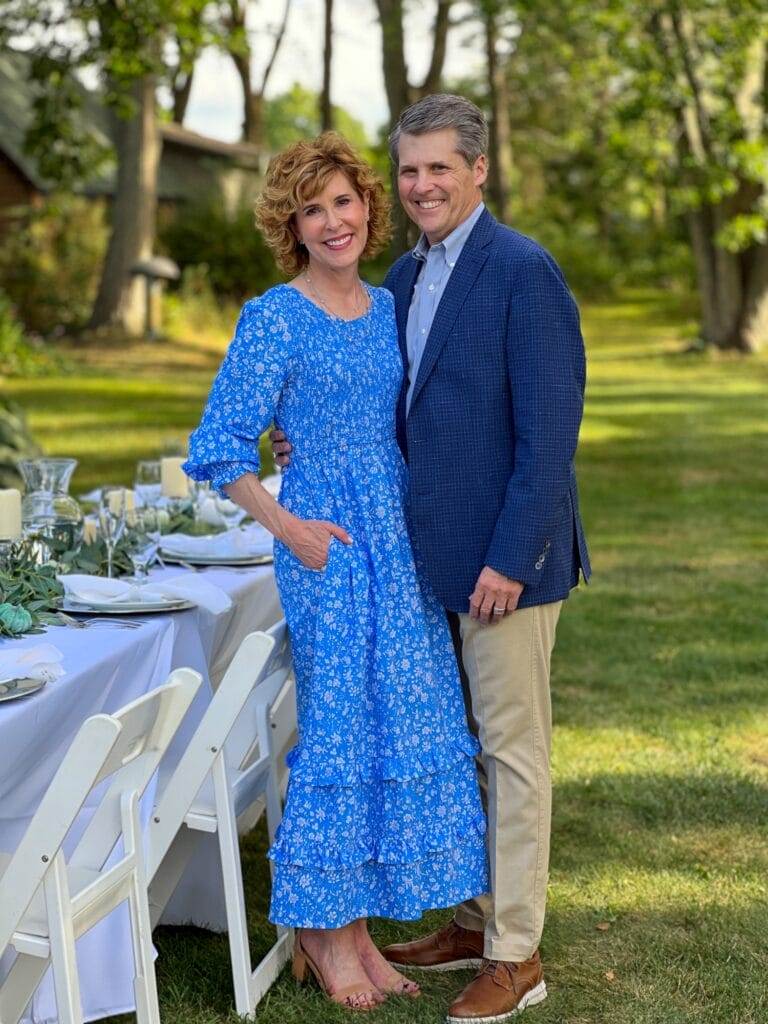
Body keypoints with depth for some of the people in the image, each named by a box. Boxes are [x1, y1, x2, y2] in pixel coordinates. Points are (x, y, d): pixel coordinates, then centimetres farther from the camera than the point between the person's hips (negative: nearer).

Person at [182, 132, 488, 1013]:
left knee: (403, 725, 7)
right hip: (325, 544, -6)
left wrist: (425, 530, 9)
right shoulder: (274, 320, -8)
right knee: (339, 726, -2)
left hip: (397, 543, 6)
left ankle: (355, 925, 18)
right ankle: (323, 931, 12)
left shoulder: (389, 310, 11)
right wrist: (287, 528, -12)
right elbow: (218, 448, -9)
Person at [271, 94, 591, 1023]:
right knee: (460, 739, 17)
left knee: (512, 746, 1)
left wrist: (510, 558, -21)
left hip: (505, 557, -8)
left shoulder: (524, 272, -15)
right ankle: (474, 919, 31)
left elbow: (549, 430, -18)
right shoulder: (406, 277, 12)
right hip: (436, 556, 8)